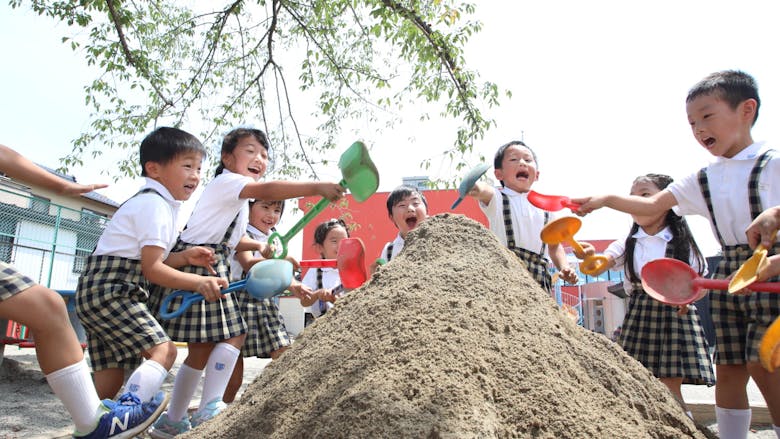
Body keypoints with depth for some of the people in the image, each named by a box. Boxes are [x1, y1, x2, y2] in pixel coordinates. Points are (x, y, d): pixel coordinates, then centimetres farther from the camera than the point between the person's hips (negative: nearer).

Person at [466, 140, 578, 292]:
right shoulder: (497, 199, 4)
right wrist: (478, 188, -46)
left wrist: (564, 267, 5)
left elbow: (554, 245, 25)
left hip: (539, 279, 4)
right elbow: (487, 192, -21)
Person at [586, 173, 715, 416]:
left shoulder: (684, 244, 2)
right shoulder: (627, 245, 6)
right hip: (637, 316, 2)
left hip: (674, 316, -2)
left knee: (670, 390, -3)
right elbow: (597, 268, -10)